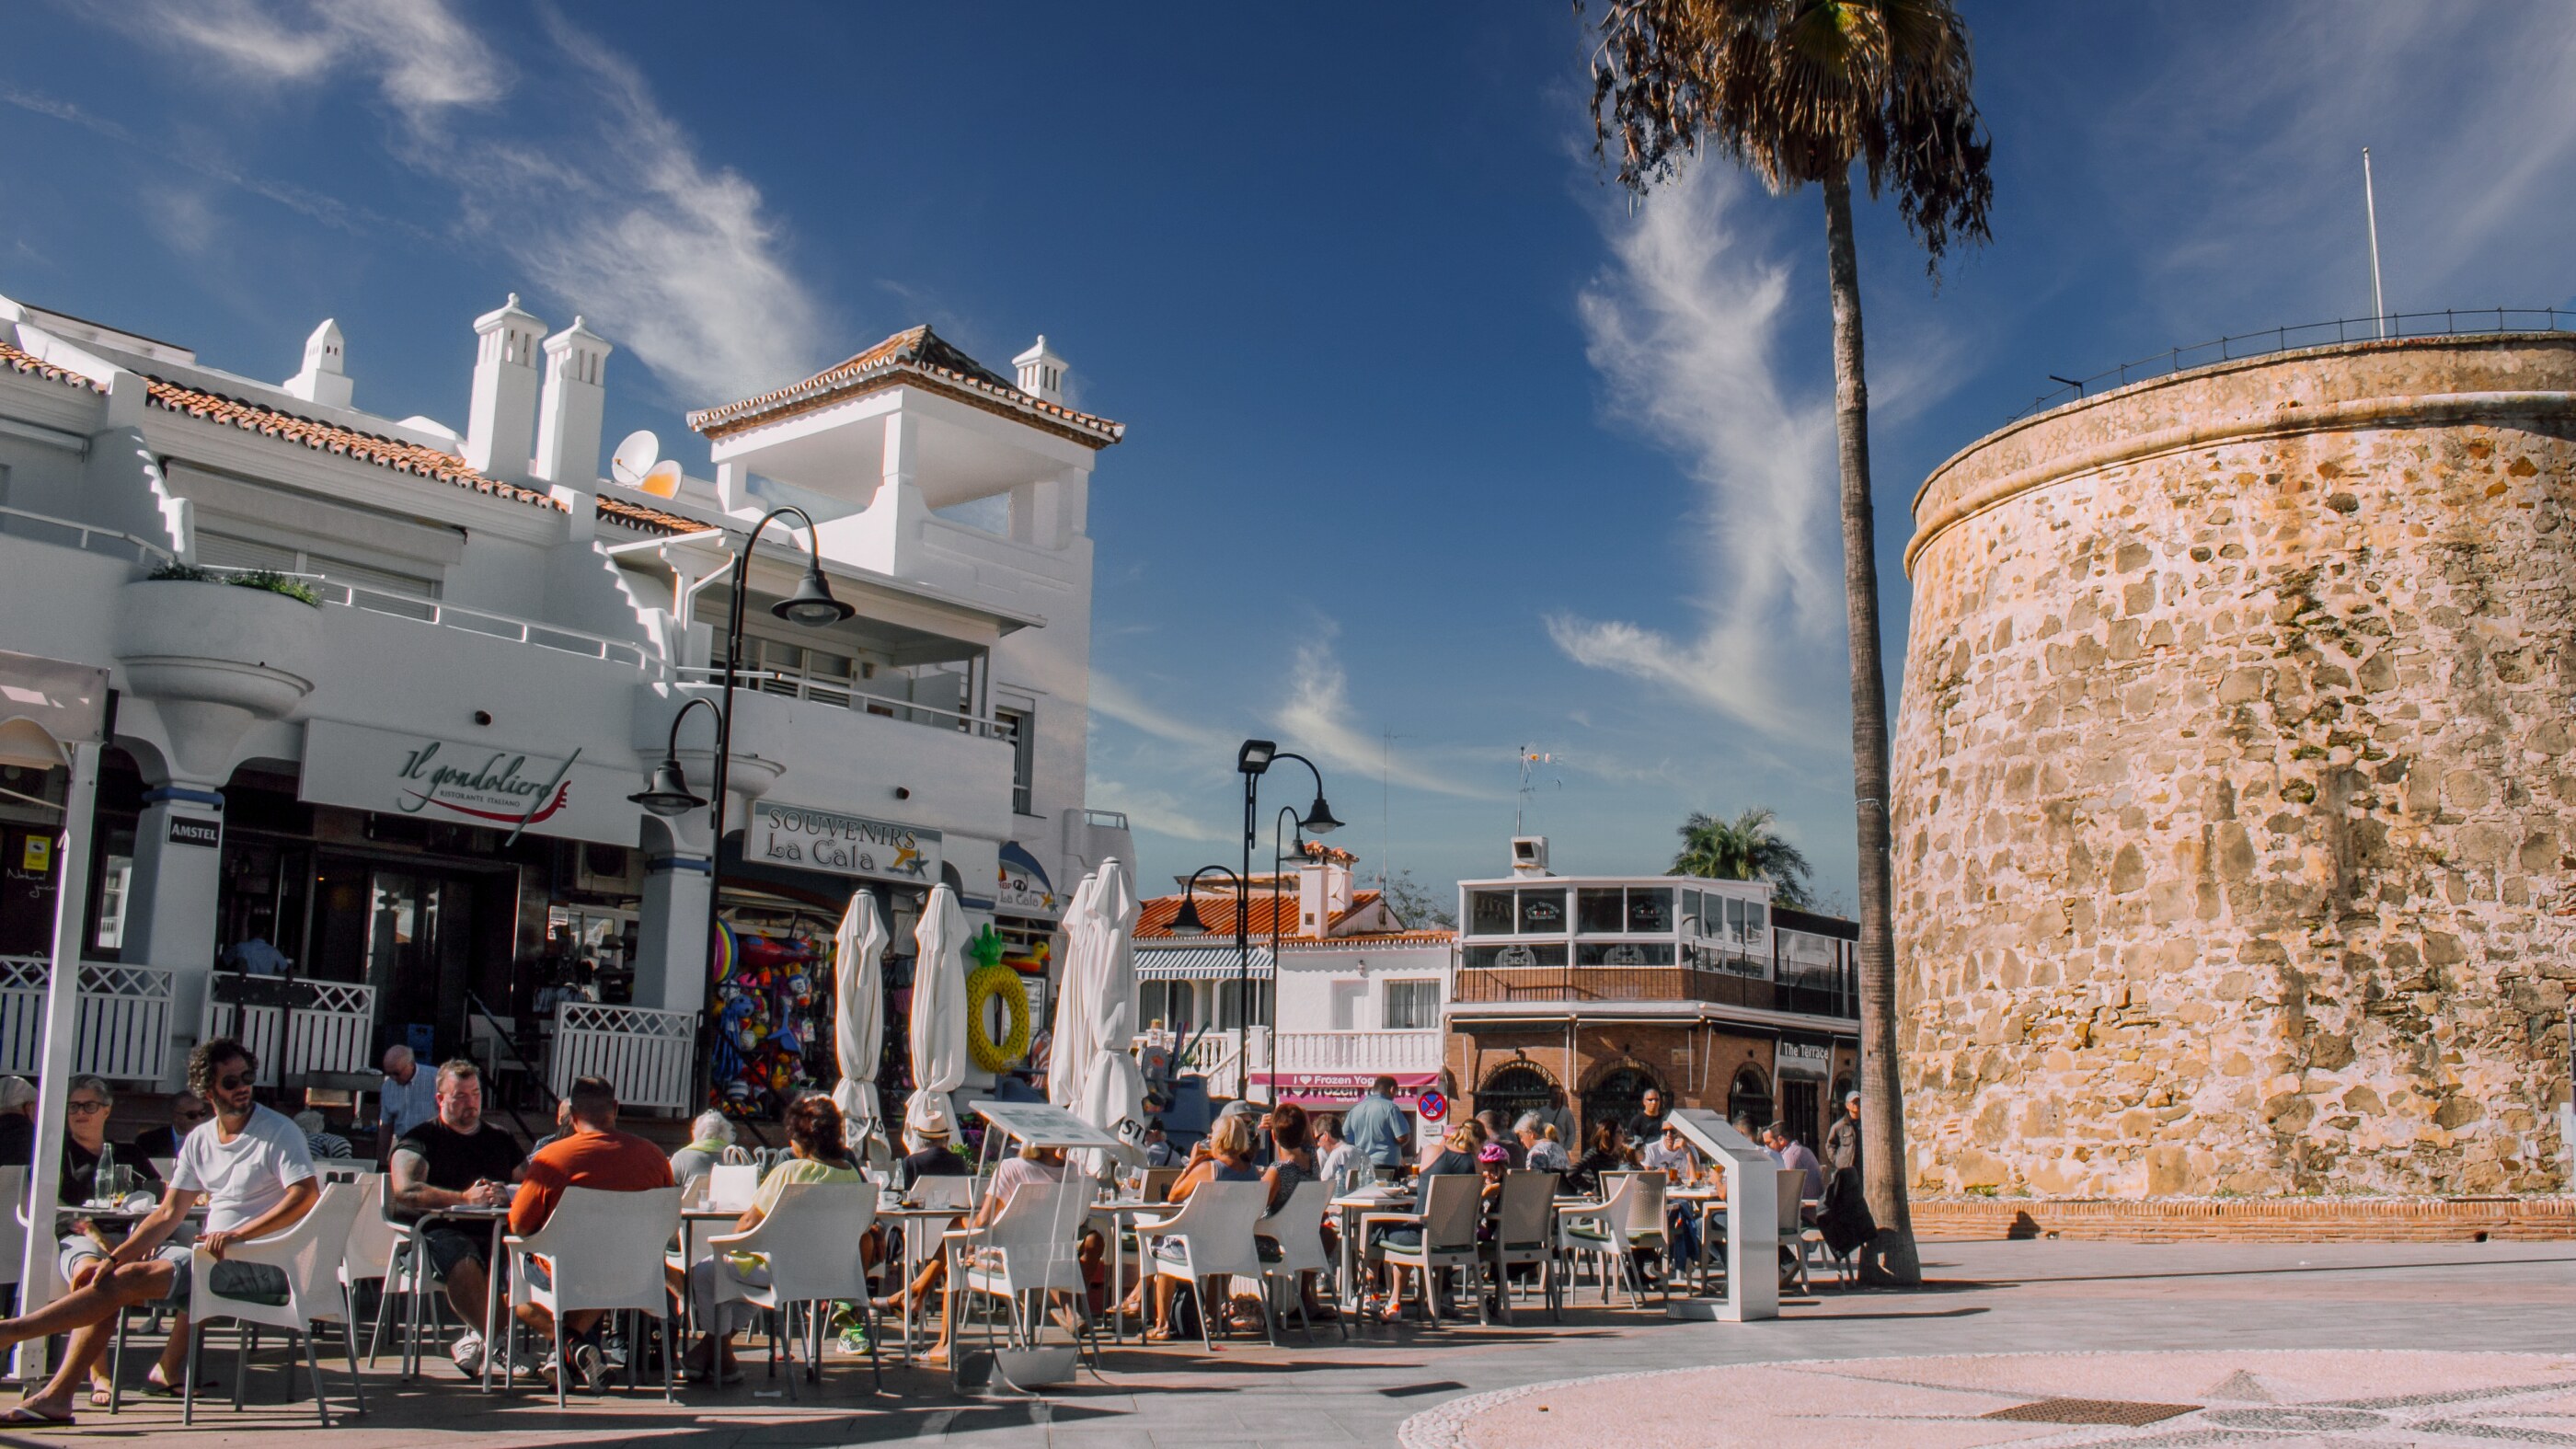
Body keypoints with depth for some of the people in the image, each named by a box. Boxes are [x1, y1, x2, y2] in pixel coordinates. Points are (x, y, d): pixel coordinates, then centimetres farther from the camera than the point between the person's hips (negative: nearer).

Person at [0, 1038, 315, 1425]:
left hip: (259, 1264, -7)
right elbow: (169, 1214, 11)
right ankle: (56, 1397, -8)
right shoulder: (199, 1141, 14)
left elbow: (307, 1196, -20)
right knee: (99, 1275, -4)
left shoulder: (279, 1132, -7)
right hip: (211, 1256, 8)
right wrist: (115, 1257, -2)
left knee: (130, 1279, -20)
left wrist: (236, 1235, -25)